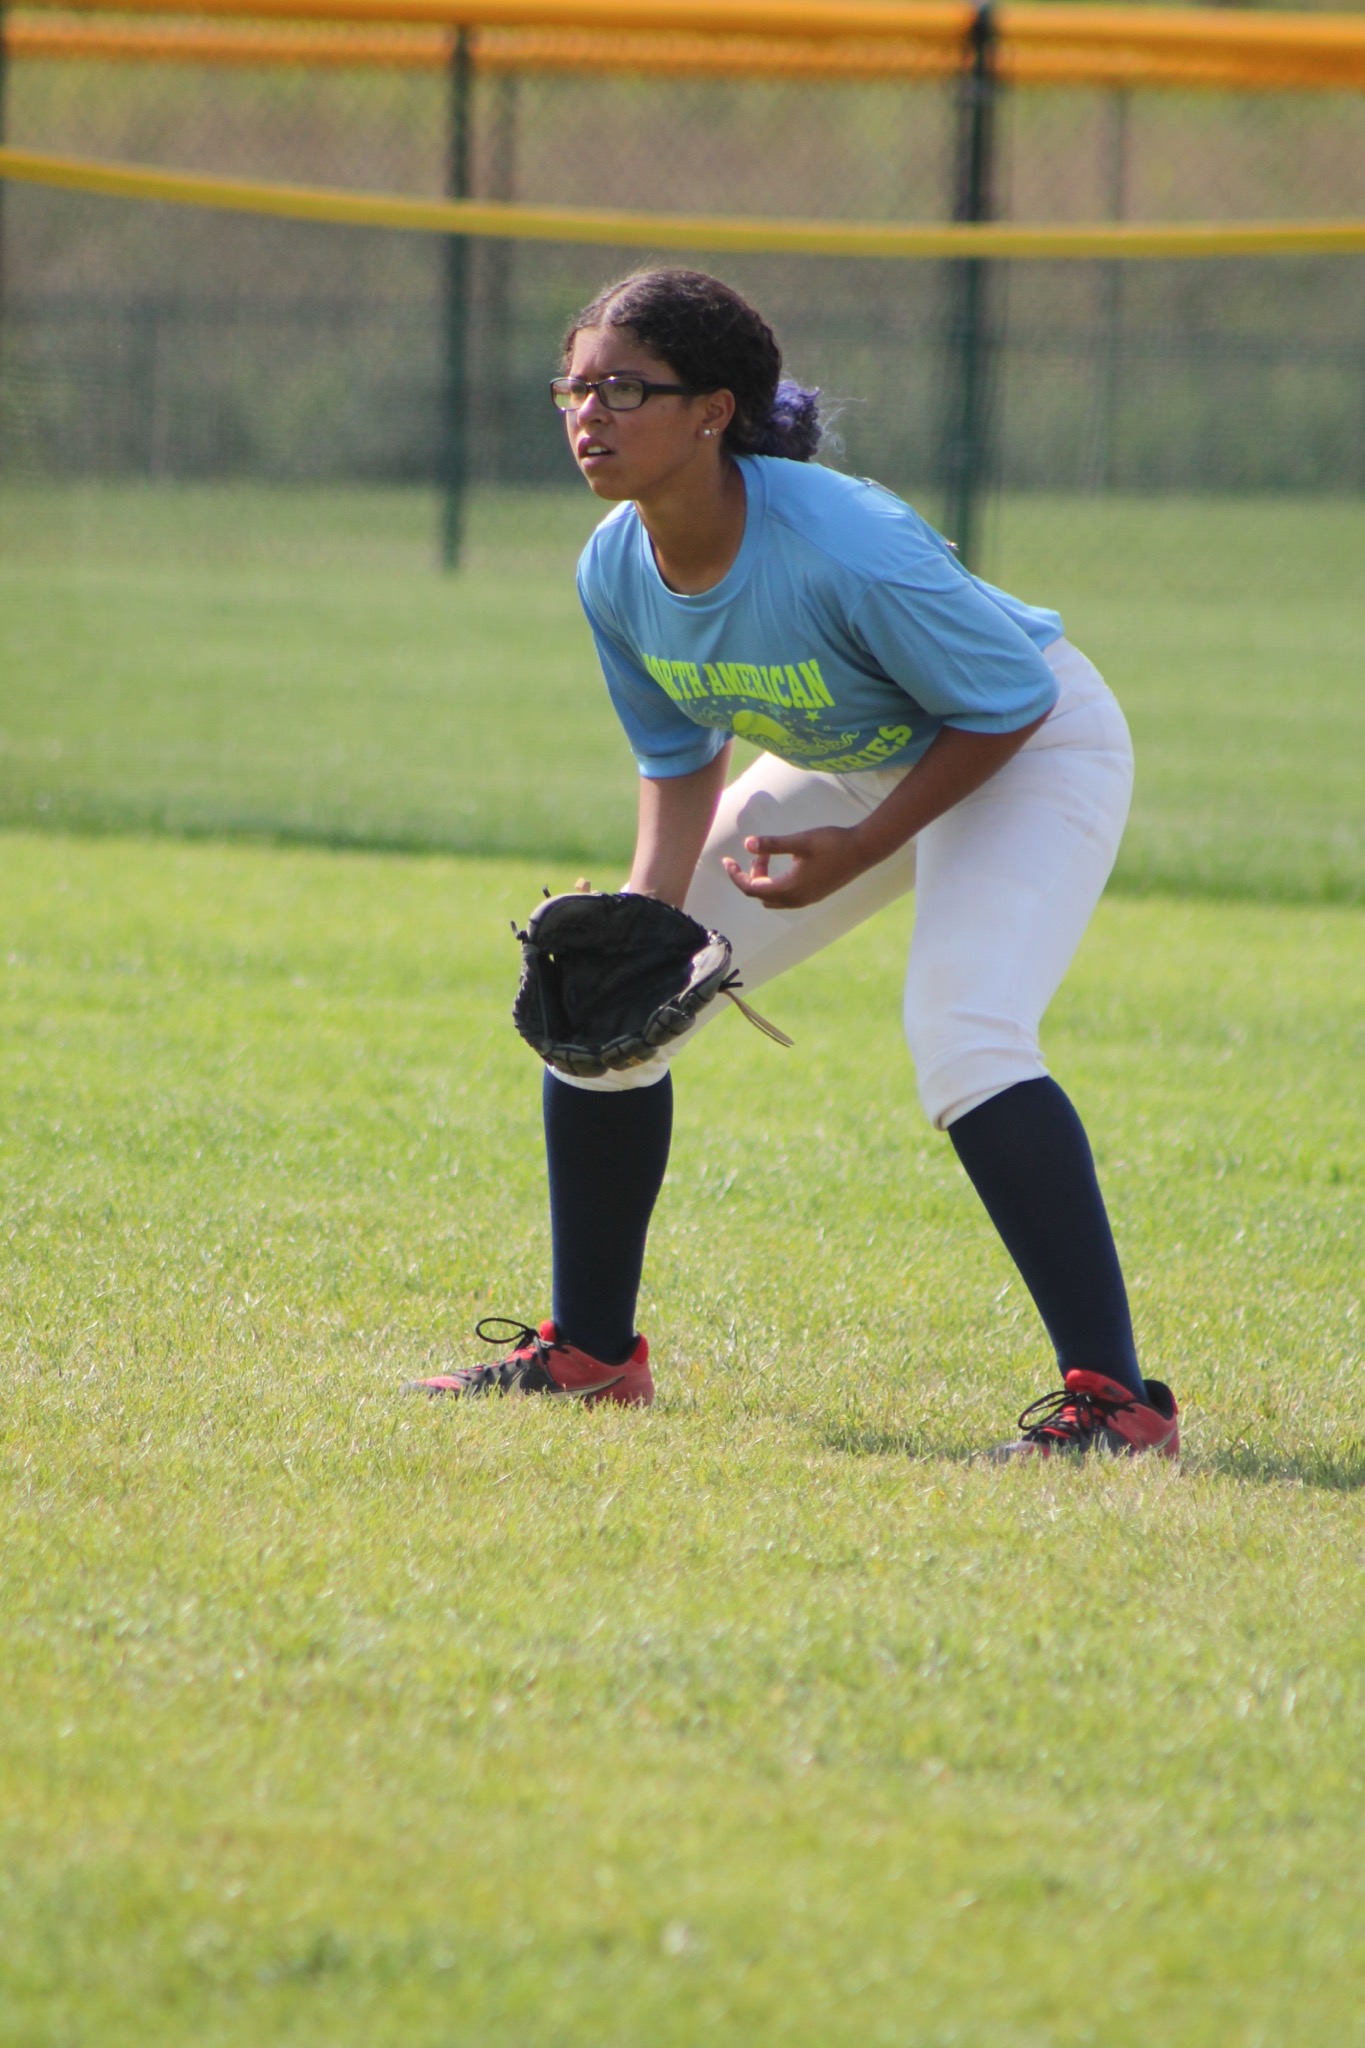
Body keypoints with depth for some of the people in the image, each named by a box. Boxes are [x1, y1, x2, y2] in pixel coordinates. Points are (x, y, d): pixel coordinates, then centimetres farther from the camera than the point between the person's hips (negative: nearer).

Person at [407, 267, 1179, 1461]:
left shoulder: (844, 548, -37)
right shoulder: (617, 573, -15)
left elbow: (1008, 702, -24)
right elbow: (680, 761, 0)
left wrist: (856, 852, -26)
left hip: (1031, 754, -8)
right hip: (842, 771, 8)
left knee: (964, 1037, -31)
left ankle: (1114, 1400, -31)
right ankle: (589, 1353, 20)